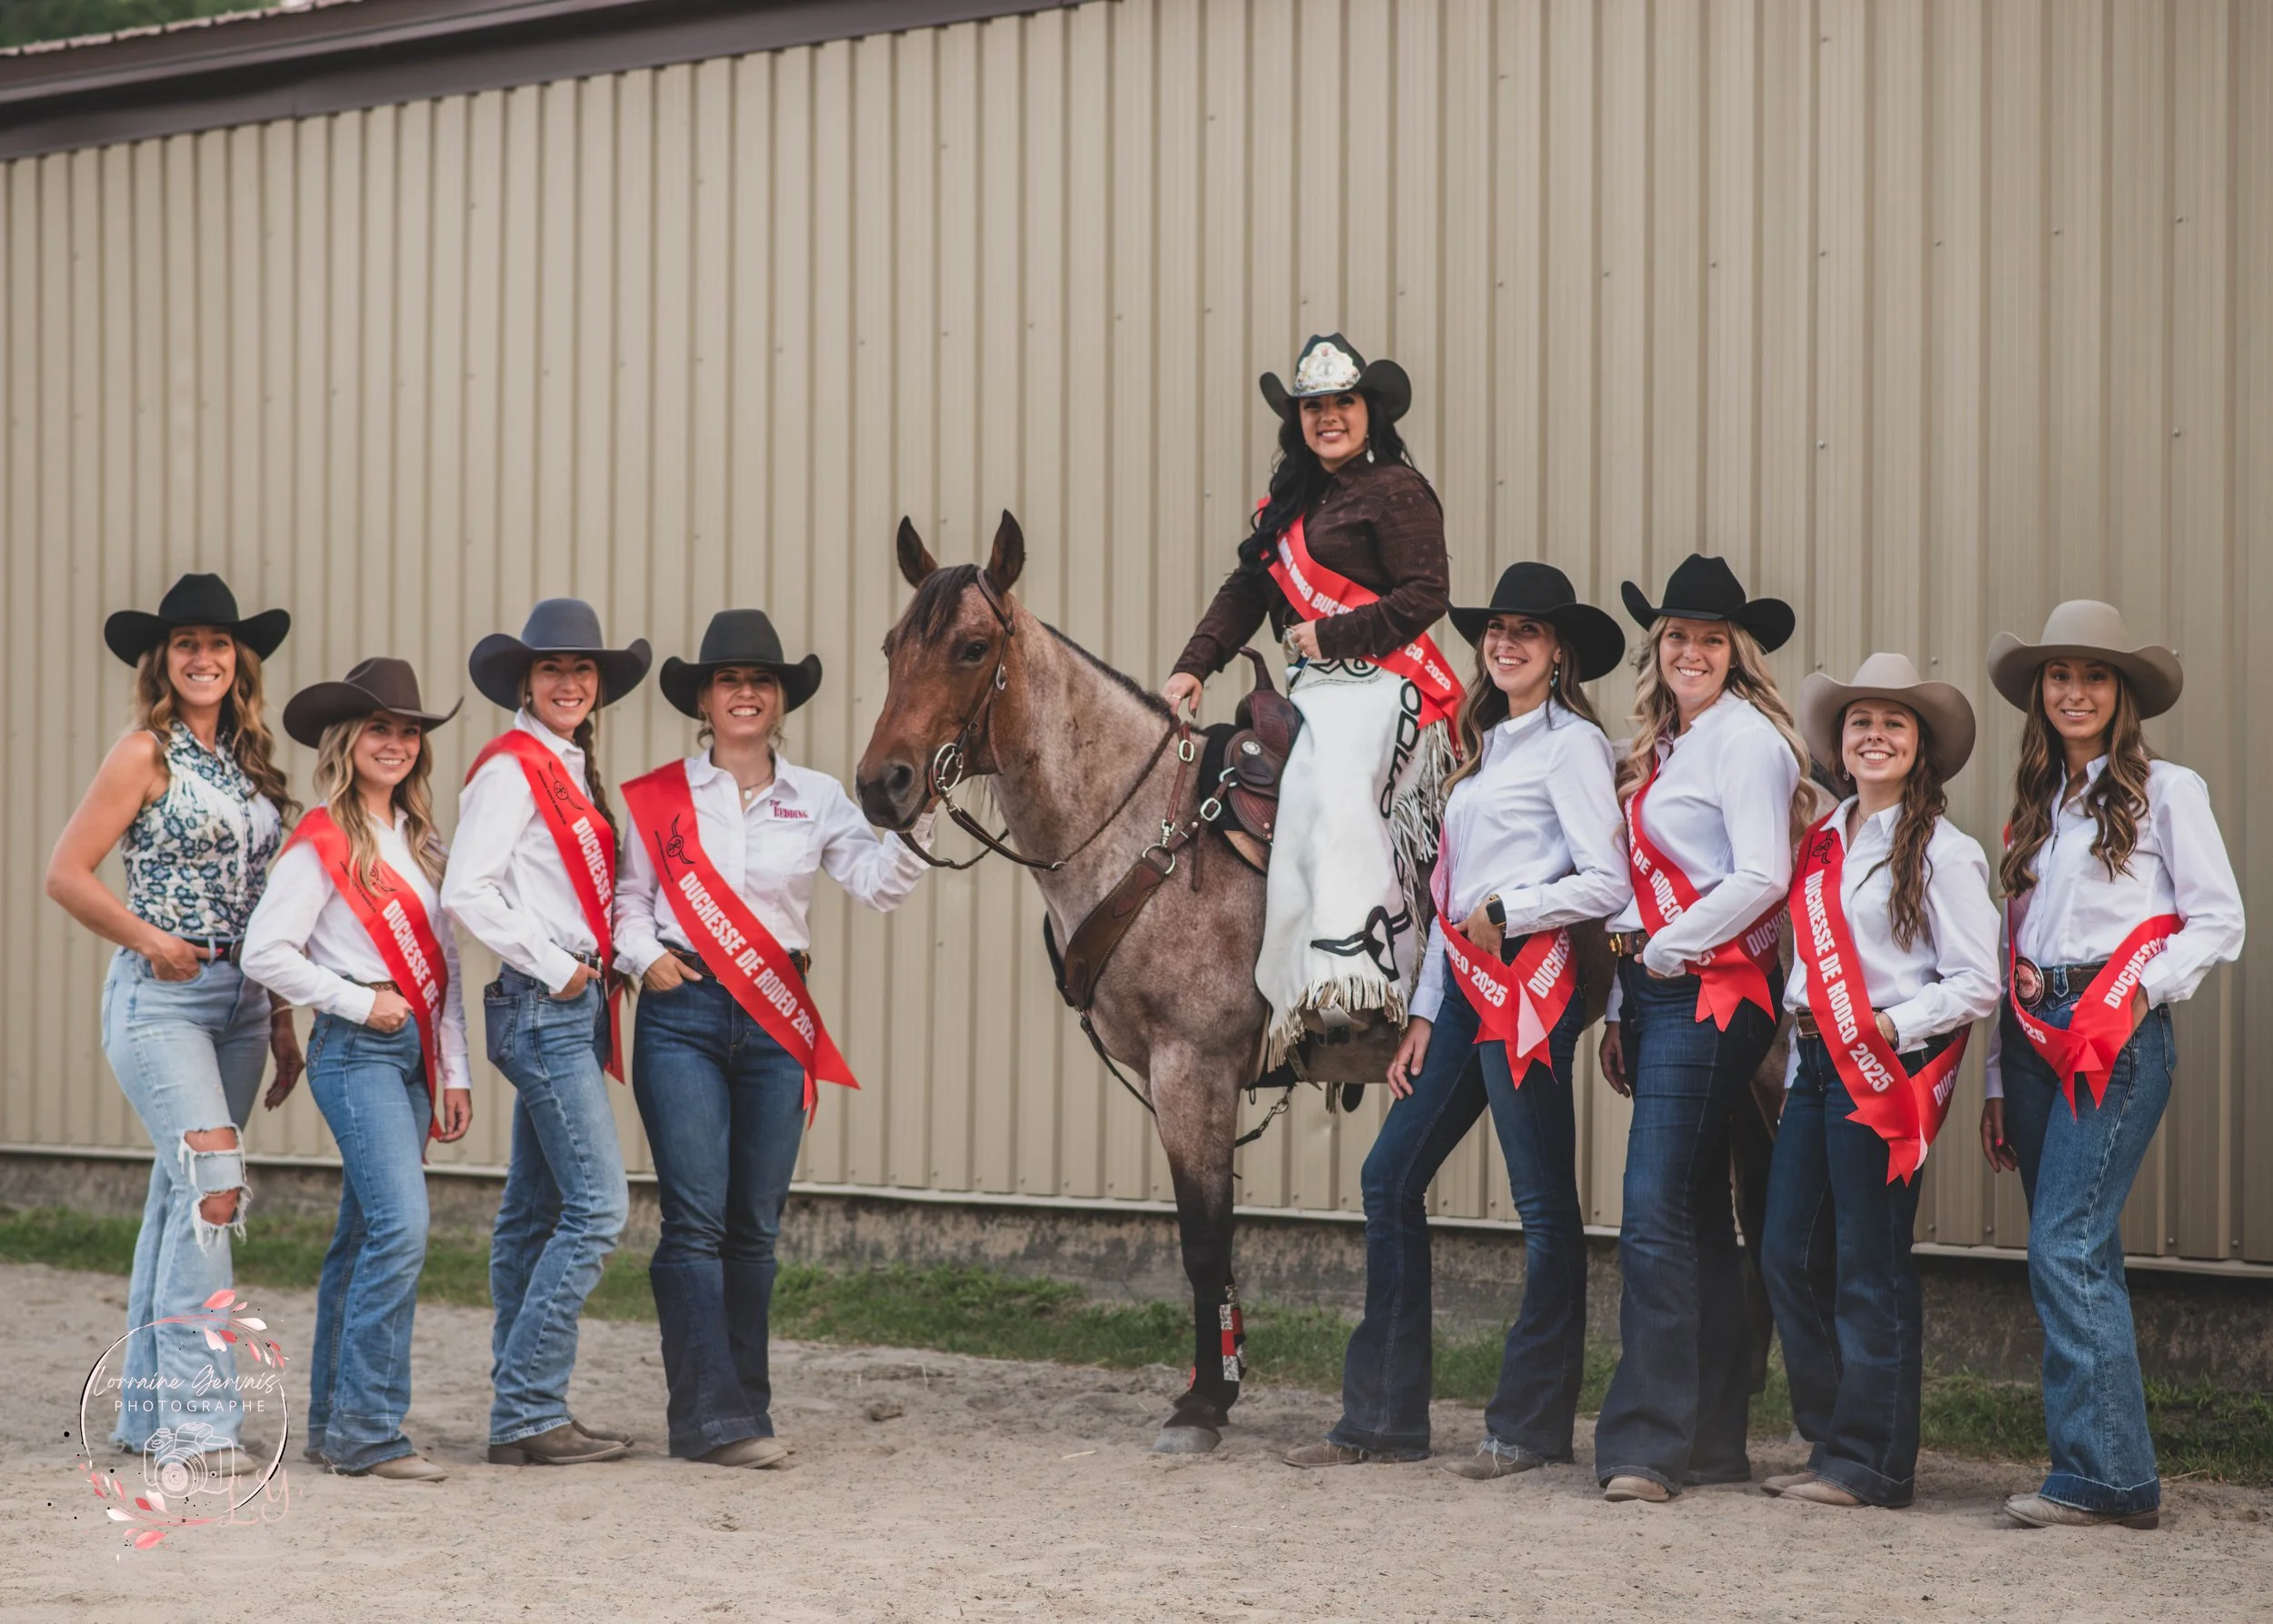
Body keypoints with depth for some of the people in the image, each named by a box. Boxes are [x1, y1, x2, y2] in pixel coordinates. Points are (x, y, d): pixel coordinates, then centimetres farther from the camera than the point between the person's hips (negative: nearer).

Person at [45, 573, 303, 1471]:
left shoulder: (249, 760, 14)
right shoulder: (145, 754, -5)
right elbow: (67, 872, -8)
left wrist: (281, 1022, 15)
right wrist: (153, 942, -11)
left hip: (239, 997, 7)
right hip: (160, 996, -7)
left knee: (179, 1196, 10)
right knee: (212, 1186, -17)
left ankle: (148, 1412, 16)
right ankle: (198, 1415, -16)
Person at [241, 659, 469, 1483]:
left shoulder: (419, 841, 16)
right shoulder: (321, 842, -7)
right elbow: (265, 951, -12)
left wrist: (454, 1069, 13)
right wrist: (358, 1002, -11)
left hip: (413, 1050, 7)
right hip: (356, 1051, -7)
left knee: (363, 1236, 10)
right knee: (400, 1224, -17)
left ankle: (334, 1425, 15)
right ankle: (368, 1429, -15)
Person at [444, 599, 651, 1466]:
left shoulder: (571, 770, 17)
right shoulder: (512, 768, -11)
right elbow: (465, 892, -20)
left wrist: (592, 969, 7)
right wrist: (554, 968, -15)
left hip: (572, 1004, 9)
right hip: (542, 1006, -9)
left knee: (534, 1213, 11)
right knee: (597, 1205, -13)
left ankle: (522, 1415, 16)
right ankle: (528, 1413, -10)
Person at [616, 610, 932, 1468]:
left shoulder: (816, 799, 9)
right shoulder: (657, 798, 4)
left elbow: (878, 884, -2)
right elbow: (627, 897, 9)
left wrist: (915, 823, -18)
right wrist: (646, 955, -9)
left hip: (777, 1024, 3)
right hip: (683, 1017, -3)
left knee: (754, 1226, 7)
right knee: (695, 1220, -8)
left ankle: (745, 1406, 16)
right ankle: (708, 1416, -9)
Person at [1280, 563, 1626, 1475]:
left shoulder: (1572, 744, -4)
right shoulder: (1486, 746, 20)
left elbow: (1606, 884, -13)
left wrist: (1504, 913, -11)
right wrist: (1425, 1013, 16)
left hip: (1528, 983, -9)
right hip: (1464, 988, 9)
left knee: (1543, 1202, -3)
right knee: (1390, 1178, 7)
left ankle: (1533, 1427, 3)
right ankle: (1383, 1419, 12)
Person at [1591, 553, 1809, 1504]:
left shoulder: (1747, 738, -8)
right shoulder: (1661, 747, 18)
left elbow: (1761, 877, -18)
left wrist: (1663, 952, -11)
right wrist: (1623, 1009, 15)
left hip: (1708, 993, -9)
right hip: (1656, 995, 9)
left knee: (1657, 1215, -14)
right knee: (1695, 1218, 11)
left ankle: (1647, 1444, -14)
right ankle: (1713, 1441, 15)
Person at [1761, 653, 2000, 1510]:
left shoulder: (1941, 852, -5)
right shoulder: (1822, 844, 15)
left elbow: (1976, 984, -9)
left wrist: (1891, 1028, -17)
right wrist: (1803, 1046, 11)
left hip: (1887, 1071, -7)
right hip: (1815, 1062, 7)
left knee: (1869, 1268, -4)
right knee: (1789, 1257, 5)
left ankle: (1873, 1462, 3)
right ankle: (1829, 1443, 16)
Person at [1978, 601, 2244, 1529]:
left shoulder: (2165, 791, 3)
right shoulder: (2036, 808, 20)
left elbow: (2219, 923, -2)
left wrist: (2141, 992, -14)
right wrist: (1998, 1083, 17)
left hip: (2117, 1036, -6)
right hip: (2036, 1037, 6)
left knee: (2065, 1249, -16)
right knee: (2080, 1257, 4)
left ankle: (2103, 1472, -16)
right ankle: (2112, 1474, 6)